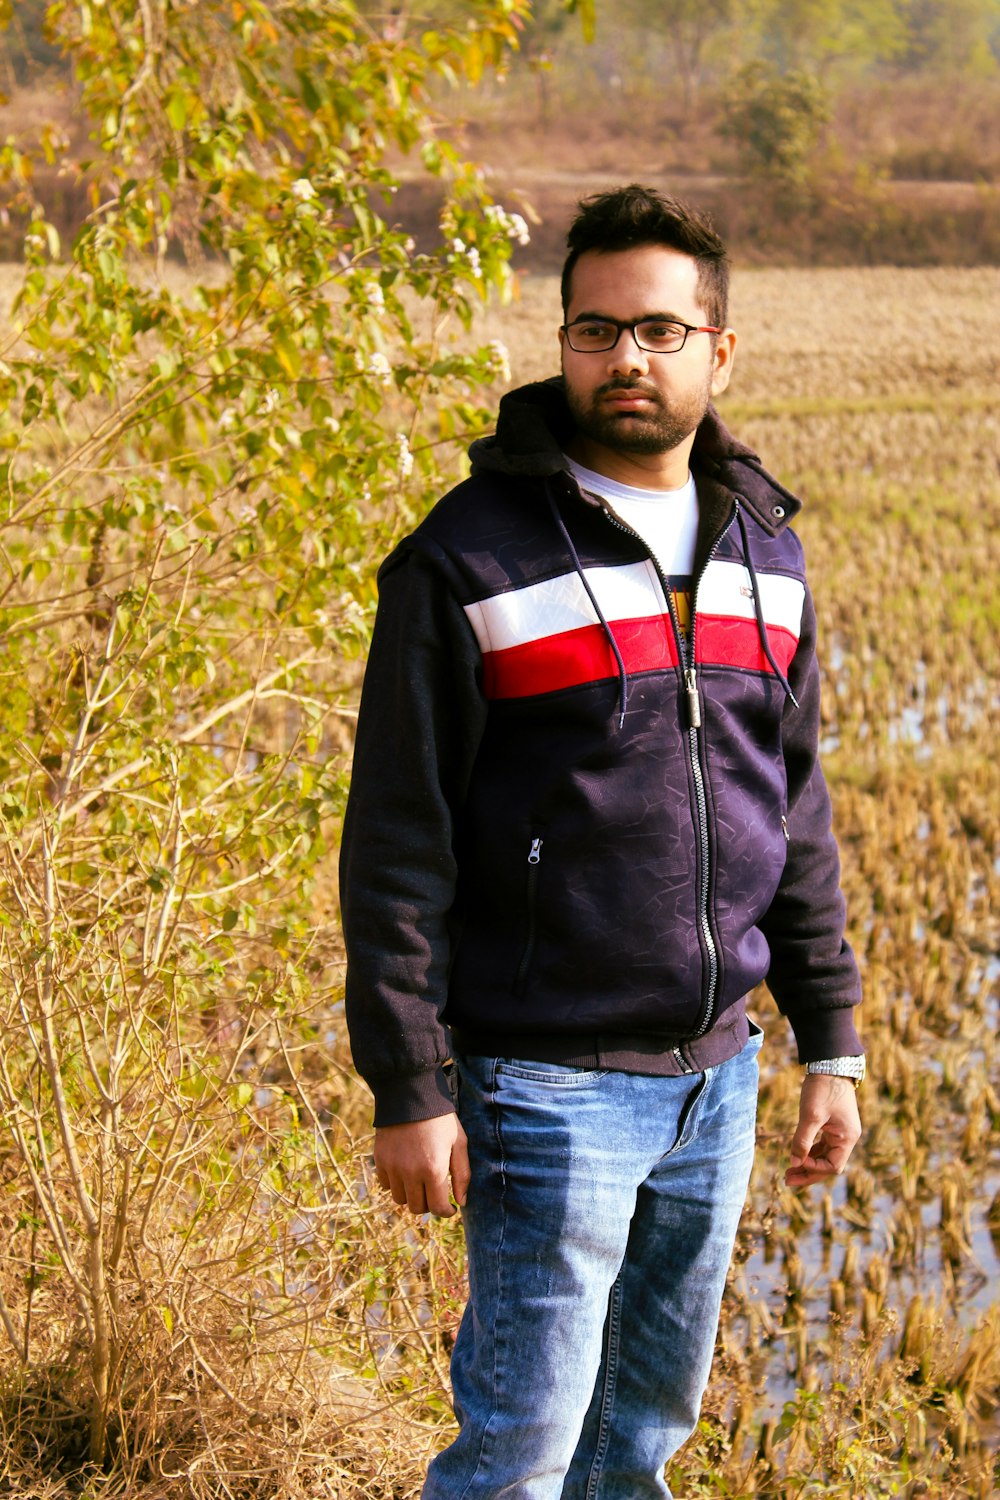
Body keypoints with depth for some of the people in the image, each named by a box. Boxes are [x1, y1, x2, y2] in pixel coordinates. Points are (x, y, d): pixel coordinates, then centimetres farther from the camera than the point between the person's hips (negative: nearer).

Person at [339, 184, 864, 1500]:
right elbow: (397, 839, -10)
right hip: (549, 1085, -6)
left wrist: (830, 1042, 12)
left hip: (715, 1077, 6)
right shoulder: (470, 559, -10)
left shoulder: (764, 551, 8)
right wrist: (409, 1090, -13)